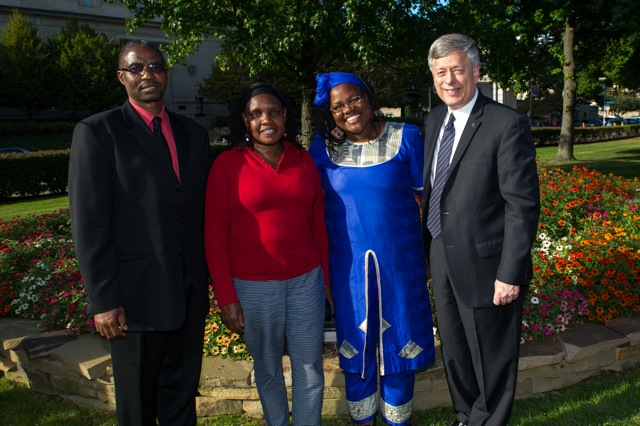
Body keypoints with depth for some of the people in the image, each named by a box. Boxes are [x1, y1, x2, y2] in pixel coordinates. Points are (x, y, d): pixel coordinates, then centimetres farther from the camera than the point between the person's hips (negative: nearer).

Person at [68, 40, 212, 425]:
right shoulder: (97, 132, -6)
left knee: (183, 393, 19)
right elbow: (89, 223, -10)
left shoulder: (193, 133, 9)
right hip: (136, 293, -4)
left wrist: (210, 277, 7)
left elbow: (204, 211, 9)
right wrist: (103, 300, -13)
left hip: (190, 292, 4)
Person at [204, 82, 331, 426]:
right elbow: (214, 236, -4)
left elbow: (318, 223, 9)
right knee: (267, 369, 15)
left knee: (310, 368, 10)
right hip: (253, 287, -2)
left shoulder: (302, 159, 4)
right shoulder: (228, 164, -5)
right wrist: (226, 298, -7)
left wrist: (327, 278, 9)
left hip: (306, 280, 2)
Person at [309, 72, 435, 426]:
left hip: (398, 258, -1)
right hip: (347, 261, 1)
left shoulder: (405, 137, -4)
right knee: (355, 339, 15)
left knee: (398, 339, 12)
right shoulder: (323, 146, -1)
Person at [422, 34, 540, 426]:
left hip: (484, 263, -7)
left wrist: (511, 273, -18)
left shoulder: (507, 125, -16)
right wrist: (430, 247, 10)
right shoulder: (435, 119, 7)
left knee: (491, 359, 12)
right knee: (454, 351, 22)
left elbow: (523, 205, -17)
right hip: (442, 259, 7)